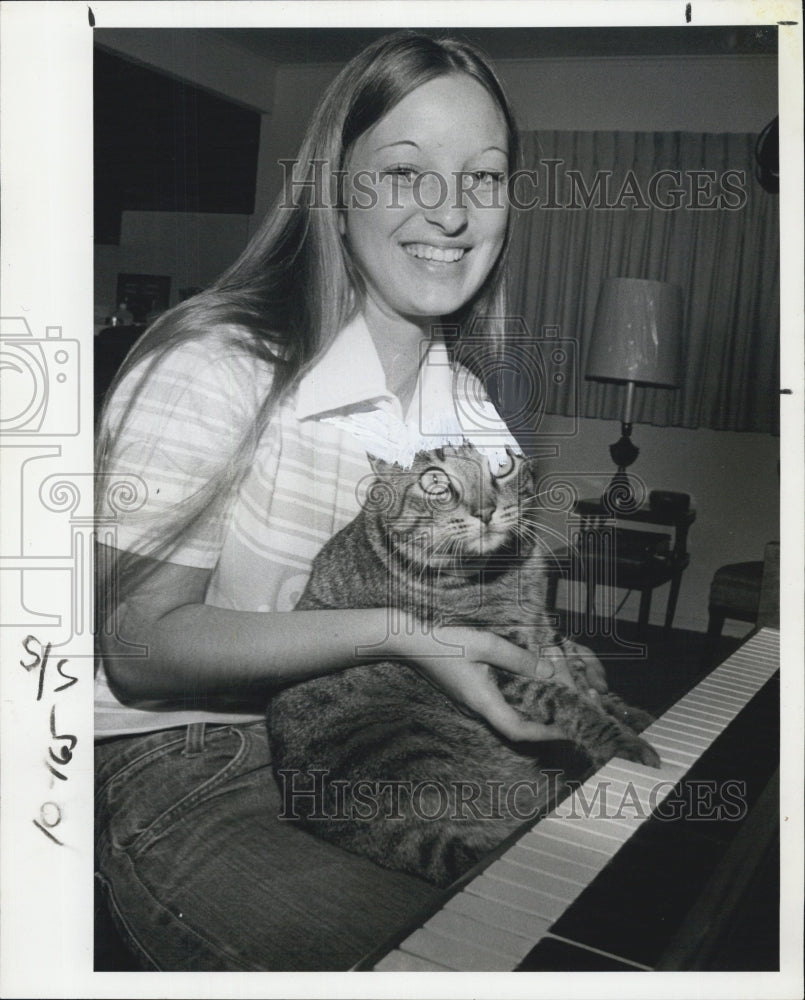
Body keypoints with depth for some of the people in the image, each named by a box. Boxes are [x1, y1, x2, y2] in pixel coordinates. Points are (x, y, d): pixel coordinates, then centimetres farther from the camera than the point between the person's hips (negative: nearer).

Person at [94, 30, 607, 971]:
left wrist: (541, 661, -8)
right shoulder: (214, 365, -17)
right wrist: (393, 632, -27)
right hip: (182, 767, -6)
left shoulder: (471, 409, 5)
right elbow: (139, 646, -17)